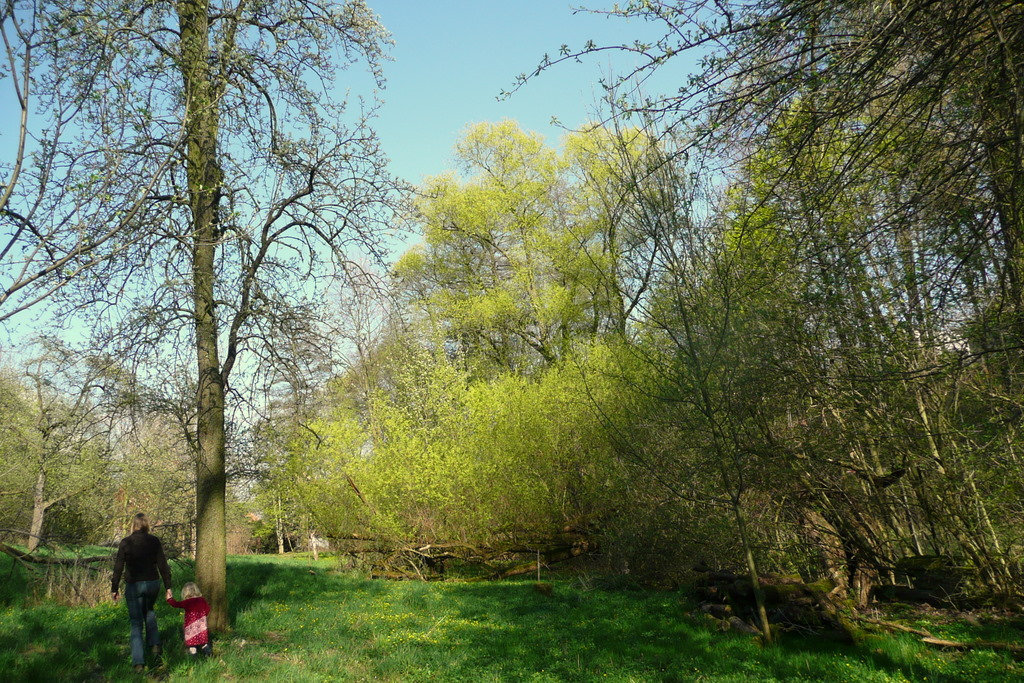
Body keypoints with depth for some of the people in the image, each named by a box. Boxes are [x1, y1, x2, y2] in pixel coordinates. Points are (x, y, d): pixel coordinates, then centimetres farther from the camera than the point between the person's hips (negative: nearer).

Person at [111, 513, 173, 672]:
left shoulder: (125, 542, -7)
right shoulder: (154, 541, -2)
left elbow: (118, 568, -6)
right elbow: (163, 565, -2)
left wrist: (114, 589, 4)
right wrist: (168, 587, 3)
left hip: (133, 586, -2)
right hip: (152, 583, 2)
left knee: (136, 623, 7)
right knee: (149, 611, 30)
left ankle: (139, 662, 3)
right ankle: (154, 644, 17)